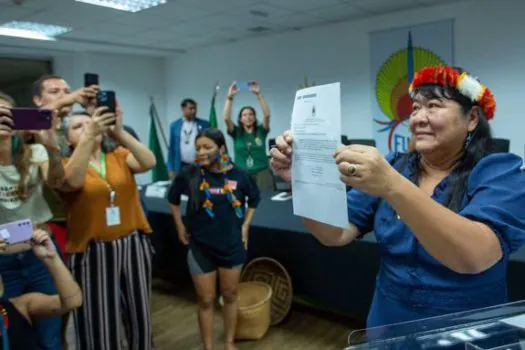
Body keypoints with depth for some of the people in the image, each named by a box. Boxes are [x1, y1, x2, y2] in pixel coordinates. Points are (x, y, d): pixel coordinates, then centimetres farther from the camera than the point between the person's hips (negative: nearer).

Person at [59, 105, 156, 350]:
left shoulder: (120, 156, 4)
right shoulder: (65, 165, -1)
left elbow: (149, 162, -16)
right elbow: (74, 181, -25)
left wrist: (118, 132, -27)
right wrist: (89, 135, -33)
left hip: (133, 245, 2)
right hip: (93, 252, -2)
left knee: (139, 316, 16)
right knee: (99, 324, 7)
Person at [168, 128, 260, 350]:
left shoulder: (238, 175, -11)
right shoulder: (189, 175, -13)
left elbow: (254, 199, 10)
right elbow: (173, 198, 8)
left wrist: (245, 225, 4)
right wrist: (180, 226, 5)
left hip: (232, 246, 1)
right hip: (200, 248, -1)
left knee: (230, 296, 16)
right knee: (205, 300, 9)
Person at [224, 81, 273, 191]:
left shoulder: (261, 131, 6)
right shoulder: (236, 132, 6)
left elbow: (267, 114, -8)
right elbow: (226, 118, -8)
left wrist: (258, 94, -13)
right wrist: (230, 96, -13)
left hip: (261, 173, 0)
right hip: (241, 174, 0)